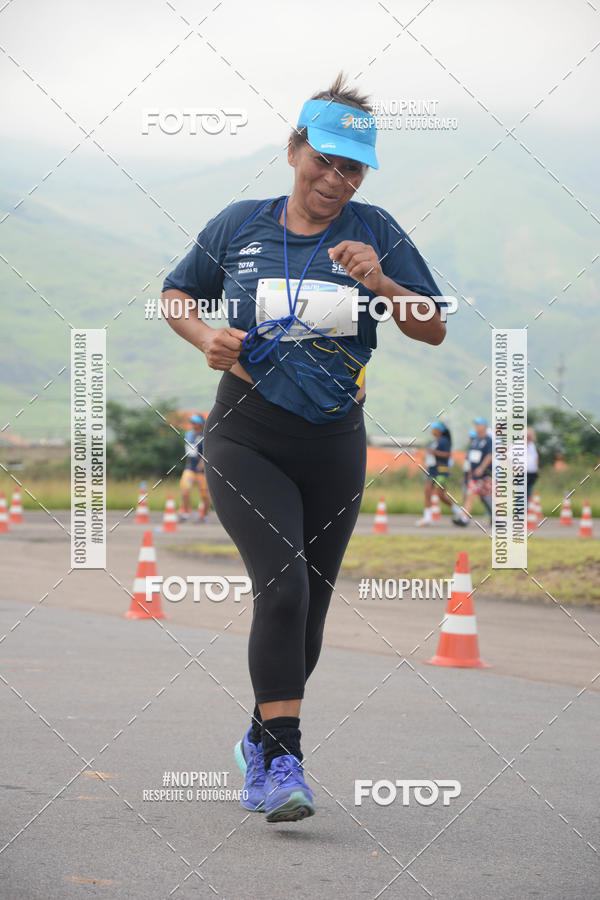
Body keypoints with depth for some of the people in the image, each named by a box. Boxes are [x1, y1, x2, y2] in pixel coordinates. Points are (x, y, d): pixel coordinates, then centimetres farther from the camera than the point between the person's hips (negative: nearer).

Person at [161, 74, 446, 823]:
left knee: (307, 609, 9)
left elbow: (434, 329, -1)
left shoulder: (374, 232, 0)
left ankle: (261, 742, 31)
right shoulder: (239, 226, 1)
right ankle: (283, 761, -19)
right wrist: (205, 337, -6)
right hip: (247, 443, -2)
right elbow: (175, 295, 14)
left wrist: (381, 284, -19)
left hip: (334, 451, 2)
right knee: (284, 585, -22)